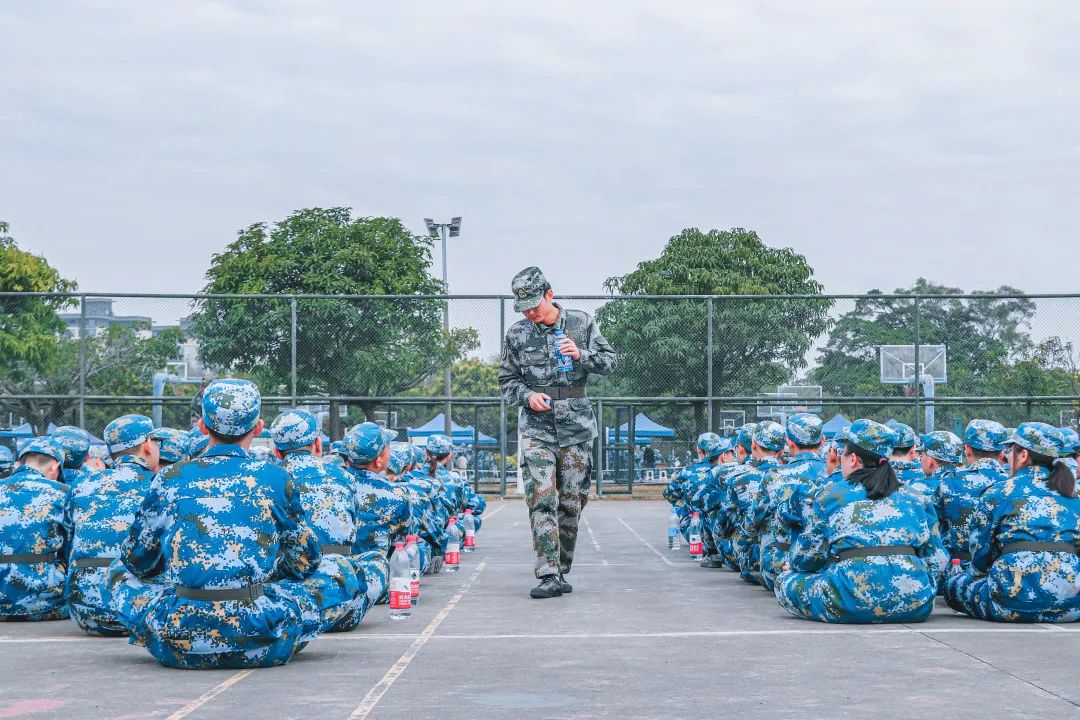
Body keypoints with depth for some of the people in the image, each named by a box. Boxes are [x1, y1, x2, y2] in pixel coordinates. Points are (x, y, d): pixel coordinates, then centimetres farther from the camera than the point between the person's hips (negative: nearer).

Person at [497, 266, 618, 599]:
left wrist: (581, 356, -14)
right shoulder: (517, 333, 4)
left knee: (571, 502, 5)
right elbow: (507, 380, 11)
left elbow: (611, 361, 5)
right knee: (541, 499, -13)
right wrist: (528, 396, -9)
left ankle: (561, 571, 18)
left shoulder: (582, 323, 3)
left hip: (577, 424, 1)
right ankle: (549, 575, -15)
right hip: (536, 427, -1)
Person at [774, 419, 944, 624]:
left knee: (785, 581, 15)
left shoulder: (832, 494, 8)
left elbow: (809, 555, 12)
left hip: (853, 604, -4)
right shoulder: (916, 499, 16)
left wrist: (794, 564, 35)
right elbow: (935, 558, 15)